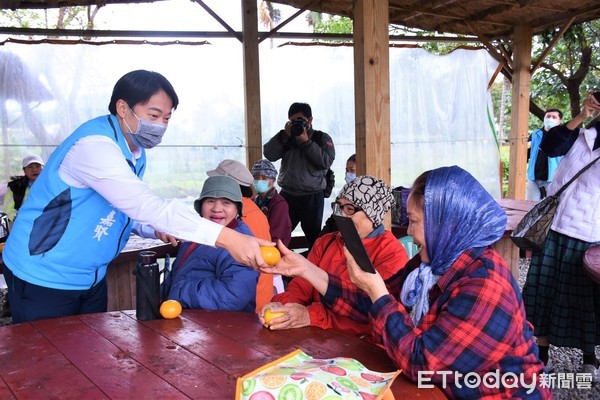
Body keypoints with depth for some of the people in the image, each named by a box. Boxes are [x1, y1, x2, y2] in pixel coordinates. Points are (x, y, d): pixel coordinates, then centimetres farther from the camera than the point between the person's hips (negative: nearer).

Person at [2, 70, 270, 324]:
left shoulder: (136, 152, 3)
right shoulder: (95, 145, -26)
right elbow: (146, 206, -37)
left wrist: (155, 229, -8)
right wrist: (226, 237, -42)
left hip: (91, 278, 8)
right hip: (42, 278, -8)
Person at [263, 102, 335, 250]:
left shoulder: (322, 138, 4)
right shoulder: (287, 138, 11)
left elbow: (326, 162, -12)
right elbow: (269, 154, -2)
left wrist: (306, 142, -14)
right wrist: (284, 134, -9)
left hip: (312, 197, -2)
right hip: (287, 195, 2)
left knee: (314, 238, 6)